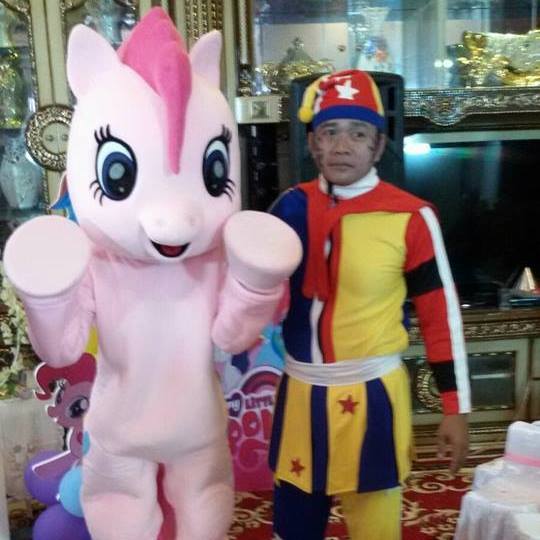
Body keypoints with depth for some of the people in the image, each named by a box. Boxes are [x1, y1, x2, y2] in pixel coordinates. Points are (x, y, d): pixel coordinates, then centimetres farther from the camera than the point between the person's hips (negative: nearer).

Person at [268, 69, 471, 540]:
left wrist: (456, 409, -5)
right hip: (300, 392, 4)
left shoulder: (410, 217, -11)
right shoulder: (291, 206, 0)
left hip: (371, 396, -4)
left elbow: (441, 315, -7)